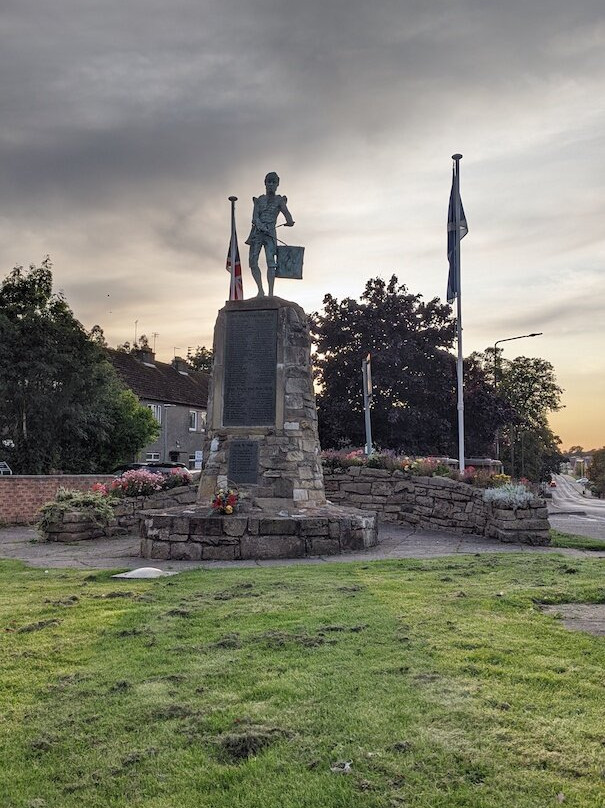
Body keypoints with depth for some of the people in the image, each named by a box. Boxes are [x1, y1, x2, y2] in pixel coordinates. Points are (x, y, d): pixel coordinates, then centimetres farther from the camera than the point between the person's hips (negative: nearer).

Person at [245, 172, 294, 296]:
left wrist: (290, 222, -17)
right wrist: (260, 225, -16)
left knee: (271, 261, -18)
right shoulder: (259, 200, 16)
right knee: (253, 261, -9)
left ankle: (271, 293, -22)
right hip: (256, 233, 3)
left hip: (270, 233, -3)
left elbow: (286, 213, 0)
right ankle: (260, 290, -1)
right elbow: (255, 217, 1)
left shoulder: (279, 200, 13)